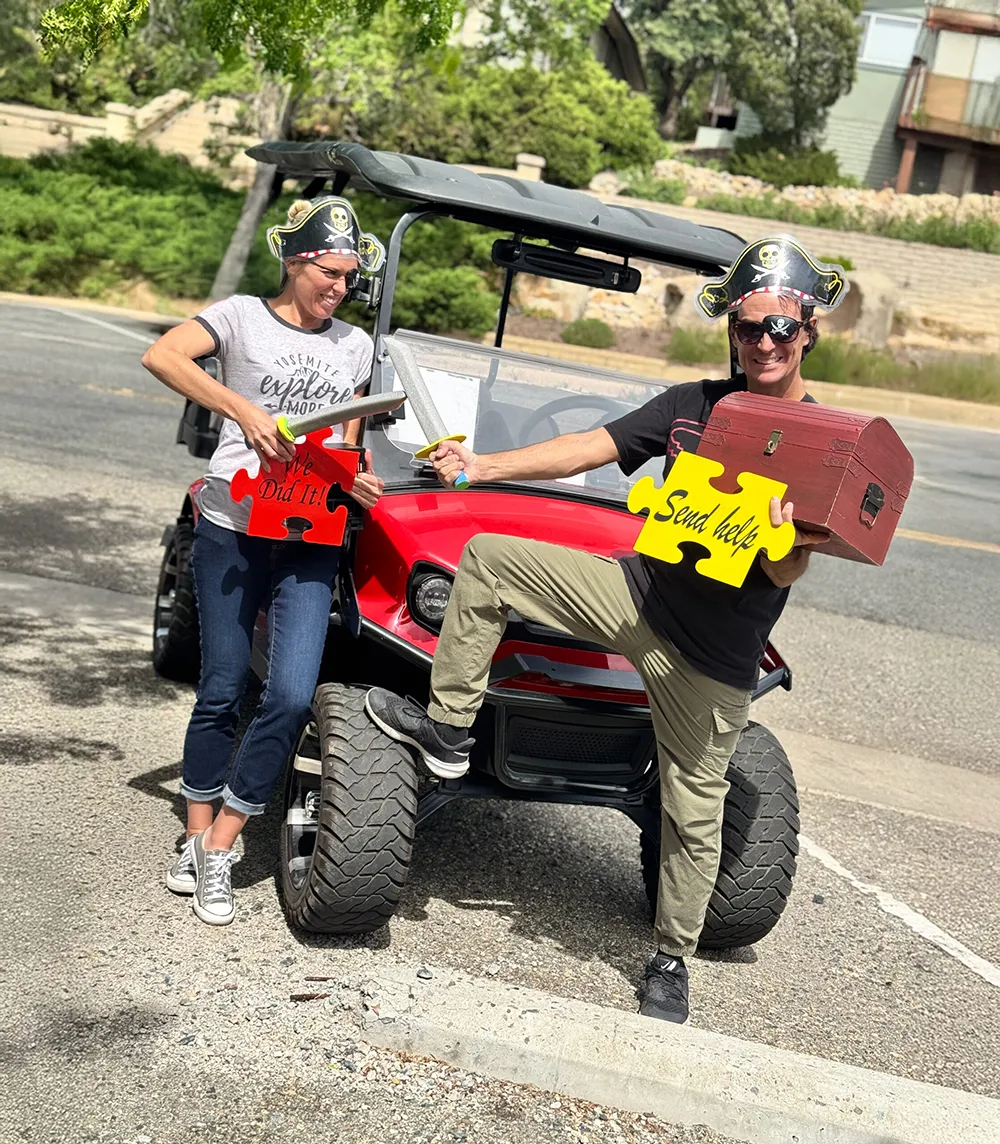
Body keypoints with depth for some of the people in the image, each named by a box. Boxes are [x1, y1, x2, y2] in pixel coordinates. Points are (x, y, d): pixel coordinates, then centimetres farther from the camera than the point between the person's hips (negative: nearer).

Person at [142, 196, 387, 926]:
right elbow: (161, 356, -13)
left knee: (292, 696, -10)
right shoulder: (243, 316, 3)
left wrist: (356, 482, -2)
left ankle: (219, 851, 2)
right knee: (223, 690, 2)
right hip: (233, 529, -3)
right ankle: (197, 838, 20)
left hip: (310, 542, 3)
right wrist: (241, 408, -23)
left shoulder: (355, 347, 16)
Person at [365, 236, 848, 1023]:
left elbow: (785, 573, -15)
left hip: (713, 655, -4)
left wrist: (789, 532, -38)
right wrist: (481, 467, -10)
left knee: (693, 816, 4)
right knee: (488, 556, -6)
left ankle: (672, 959, 27)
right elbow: (585, 451, 1)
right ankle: (448, 731, 1)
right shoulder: (693, 405, 5)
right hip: (636, 589, 4)